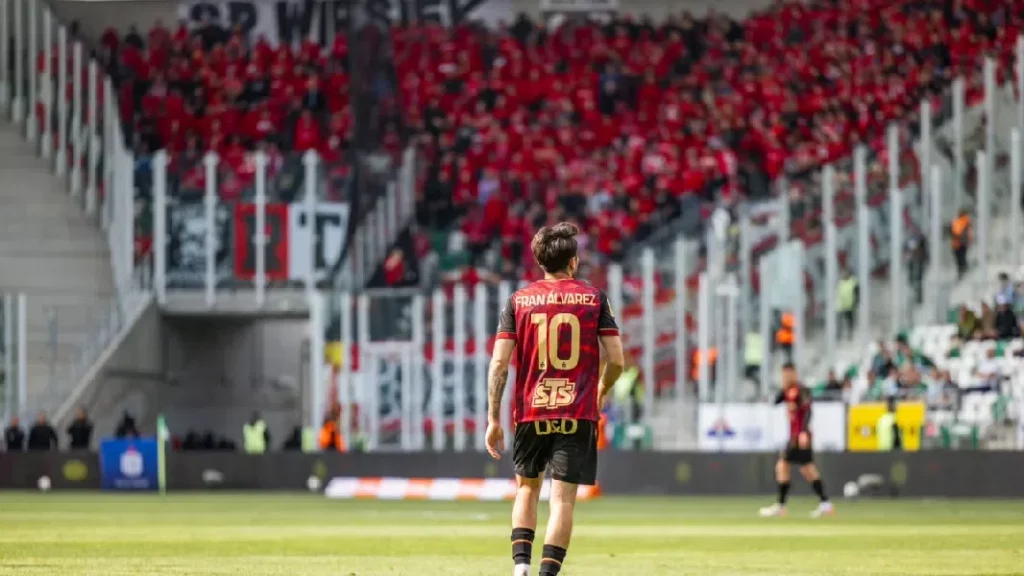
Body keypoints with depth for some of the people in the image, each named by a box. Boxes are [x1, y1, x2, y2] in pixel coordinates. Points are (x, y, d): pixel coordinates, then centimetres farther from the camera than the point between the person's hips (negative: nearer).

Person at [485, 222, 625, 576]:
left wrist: (493, 420, 1)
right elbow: (616, 359, -2)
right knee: (563, 498, -2)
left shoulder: (518, 301, 3)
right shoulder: (593, 298, 1)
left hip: (530, 413, 2)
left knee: (527, 487, 20)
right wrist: (601, 391, 18)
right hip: (579, 413, -2)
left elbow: (499, 363, -3)